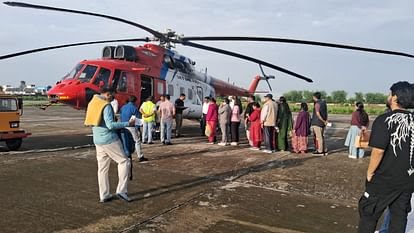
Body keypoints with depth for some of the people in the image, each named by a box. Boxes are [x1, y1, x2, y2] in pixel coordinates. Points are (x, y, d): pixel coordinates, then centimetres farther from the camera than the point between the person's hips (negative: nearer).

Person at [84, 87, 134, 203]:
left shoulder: (92, 103, 13)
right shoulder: (106, 106, -13)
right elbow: (111, 125, -21)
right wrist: (127, 123, -16)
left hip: (98, 141, 8)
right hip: (109, 140, -8)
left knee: (102, 168, 11)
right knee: (124, 162, 3)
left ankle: (103, 196, 16)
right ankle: (121, 190, -2)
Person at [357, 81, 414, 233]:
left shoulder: (385, 120, -18)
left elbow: (378, 151, -23)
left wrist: (370, 172, -10)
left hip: (384, 179, -5)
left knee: (369, 213, 10)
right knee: (399, 215, 17)